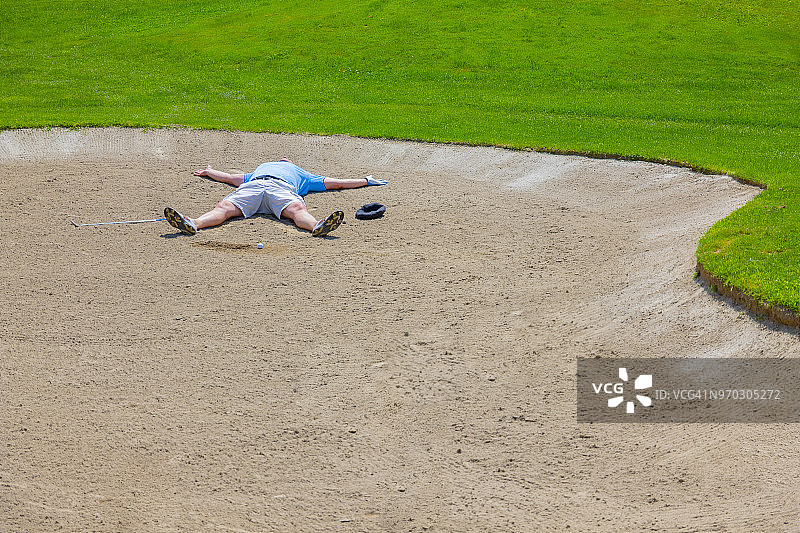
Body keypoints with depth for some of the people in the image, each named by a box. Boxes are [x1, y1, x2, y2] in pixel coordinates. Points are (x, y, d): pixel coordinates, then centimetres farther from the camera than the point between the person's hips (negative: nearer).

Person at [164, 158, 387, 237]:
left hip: (282, 188, -1)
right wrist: (209, 172, 70)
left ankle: (317, 226, -69)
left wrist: (365, 181, 43)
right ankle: (193, 224, -58)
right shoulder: (262, 167, 50)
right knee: (225, 207, -30)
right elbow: (230, 178, 56)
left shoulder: (302, 174, 44)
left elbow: (333, 183, 41)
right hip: (253, 186, 1)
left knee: (297, 208, -37)